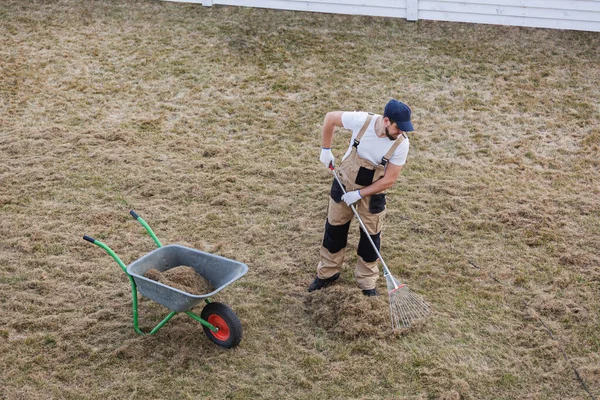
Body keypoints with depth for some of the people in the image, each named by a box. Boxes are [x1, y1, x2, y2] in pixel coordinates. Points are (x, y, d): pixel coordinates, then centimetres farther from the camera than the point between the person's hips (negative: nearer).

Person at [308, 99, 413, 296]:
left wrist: (359, 194, -20)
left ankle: (367, 281, 29)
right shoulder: (361, 120, -29)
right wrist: (326, 149, -5)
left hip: (373, 191, -1)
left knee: (371, 236, 8)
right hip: (345, 182, 1)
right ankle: (328, 273, 33)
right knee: (335, 228, 13)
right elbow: (330, 118, -11)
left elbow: (389, 179, -21)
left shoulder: (401, 143, -28)